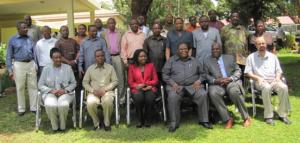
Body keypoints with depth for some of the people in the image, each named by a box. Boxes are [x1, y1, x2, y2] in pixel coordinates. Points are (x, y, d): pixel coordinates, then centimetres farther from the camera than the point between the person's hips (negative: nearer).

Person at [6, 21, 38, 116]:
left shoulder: (30, 39, 8)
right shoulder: (13, 40, 1)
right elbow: (9, 55, 2)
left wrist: (36, 64, 5)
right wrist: (10, 69, -3)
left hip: (31, 64, 2)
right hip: (19, 65, -2)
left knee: (33, 86, 4)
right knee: (20, 88, 6)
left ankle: (34, 107, 15)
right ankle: (21, 109, 19)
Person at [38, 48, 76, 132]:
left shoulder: (68, 68, 9)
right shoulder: (46, 69, 8)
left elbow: (73, 83, 8)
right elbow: (40, 85, 6)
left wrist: (65, 90, -9)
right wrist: (51, 90, -11)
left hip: (65, 93, 0)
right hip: (50, 93, 1)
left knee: (63, 105, -34)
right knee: (50, 105, -34)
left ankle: (62, 126, -9)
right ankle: (54, 126, -9)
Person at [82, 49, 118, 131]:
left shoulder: (110, 67, 14)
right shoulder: (90, 68, 17)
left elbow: (115, 81, 5)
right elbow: (85, 82, 11)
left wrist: (105, 89, -10)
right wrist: (92, 90, -7)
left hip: (107, 91, -1)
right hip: (94, 92, 1)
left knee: (108, 102, -35)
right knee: (90, 104, -31)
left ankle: (107, 123, -13)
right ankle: (96, 123, -8)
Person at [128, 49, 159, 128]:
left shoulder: (151, 65, 14)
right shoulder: (132, 67, 12)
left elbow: (155, 80, 8)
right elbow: (130, 82, 8)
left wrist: (145, 84, -8)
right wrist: (137, 86, -12)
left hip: (149, 88, 1)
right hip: (137, 89, 0)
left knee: (149, 98, -33)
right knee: (138, 98, -35)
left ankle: (148, 120, -11)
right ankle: (140, 120, -14)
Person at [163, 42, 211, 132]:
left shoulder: (194, 61, 23)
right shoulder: (171, 60, 16)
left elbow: (202, 73, 21)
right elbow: (165, 74, 8)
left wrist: (199, 81, -1)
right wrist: (173, 83, -8)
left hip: (193, 85, 2)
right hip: (176, 85, -1)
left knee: (203, 95, -27)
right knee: (172, 97, -33)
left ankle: (203, 120, -13)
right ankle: (174, 123, -21)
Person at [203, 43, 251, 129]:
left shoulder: (230, 58, 18)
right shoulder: (207, 61, 15)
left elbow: (238, 71, 10)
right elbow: (206, 75, 6)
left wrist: (230, 78, -9)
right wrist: (215, 80, -14)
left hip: (231, 82, 0)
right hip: (216, 84, 0)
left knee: (234, 92, -34)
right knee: (213, 93, -34)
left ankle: (246, 117, -16)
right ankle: (228, 119, -24)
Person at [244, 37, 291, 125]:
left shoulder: (273, 56, 19)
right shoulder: (251, 57, 10)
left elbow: (279, 70, 18)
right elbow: (248, 72, 3)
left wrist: (278, 77, -4)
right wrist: (258, 78, -12)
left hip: (273, 80, 3)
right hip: (261, 81, -3)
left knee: (284, 87, -29)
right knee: (267, 88, -38)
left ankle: (282, 114, -19)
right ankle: (268, 116, -30)